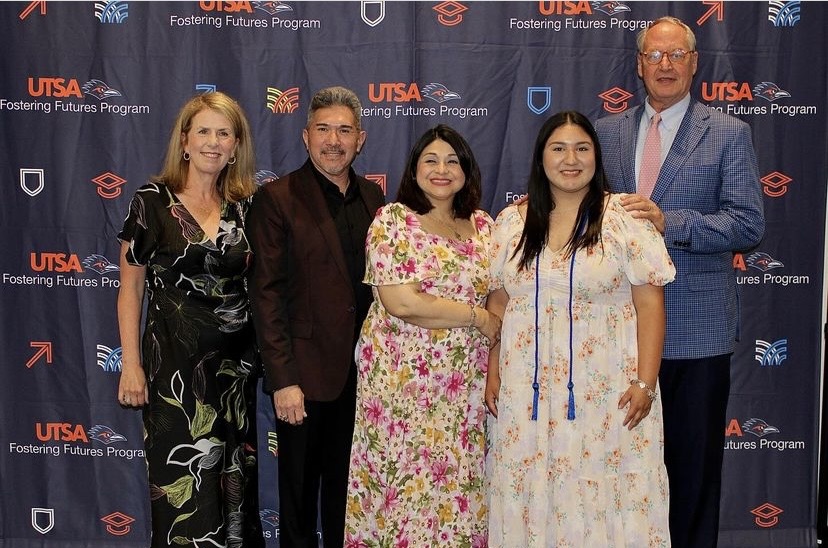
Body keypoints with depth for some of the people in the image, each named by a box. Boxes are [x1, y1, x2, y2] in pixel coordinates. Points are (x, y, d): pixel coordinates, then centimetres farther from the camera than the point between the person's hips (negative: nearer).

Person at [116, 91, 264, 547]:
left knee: (233, 479, 12)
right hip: (174, 360, -3)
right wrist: (131, 364, -6)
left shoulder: (244, 206, 5)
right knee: (183, 480, 2)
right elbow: (130, 288, -2)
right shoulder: (152, 201, -4)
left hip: (235, 361, 3)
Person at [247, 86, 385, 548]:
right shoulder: (278, 198, -8)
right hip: (306, 371, -4)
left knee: (348, 487, 17)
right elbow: (267, 294, -11)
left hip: (363, 370, 4)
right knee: (300, 489, 11)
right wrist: (282, 380, -15)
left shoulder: (373, 198, 7)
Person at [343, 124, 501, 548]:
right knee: (406, 478, 3)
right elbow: (399, 302, -15)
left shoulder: (484, 226, 10)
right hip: (404, 378, -4)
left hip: (465, 381, 4)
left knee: (458, 480, 8)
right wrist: (476, 315, -9)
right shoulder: (392, 220, -5)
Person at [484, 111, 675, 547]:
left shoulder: (625, 220, -4)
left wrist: (644, 383, -11)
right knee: (530, 493, 9)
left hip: (605, 389, -3)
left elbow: (650, 304, -6)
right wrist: (493, 374, 7)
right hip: (527, 390, 3)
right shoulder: (512, 222, 6)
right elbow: (498, 303, 11)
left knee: (601, 493, 2)